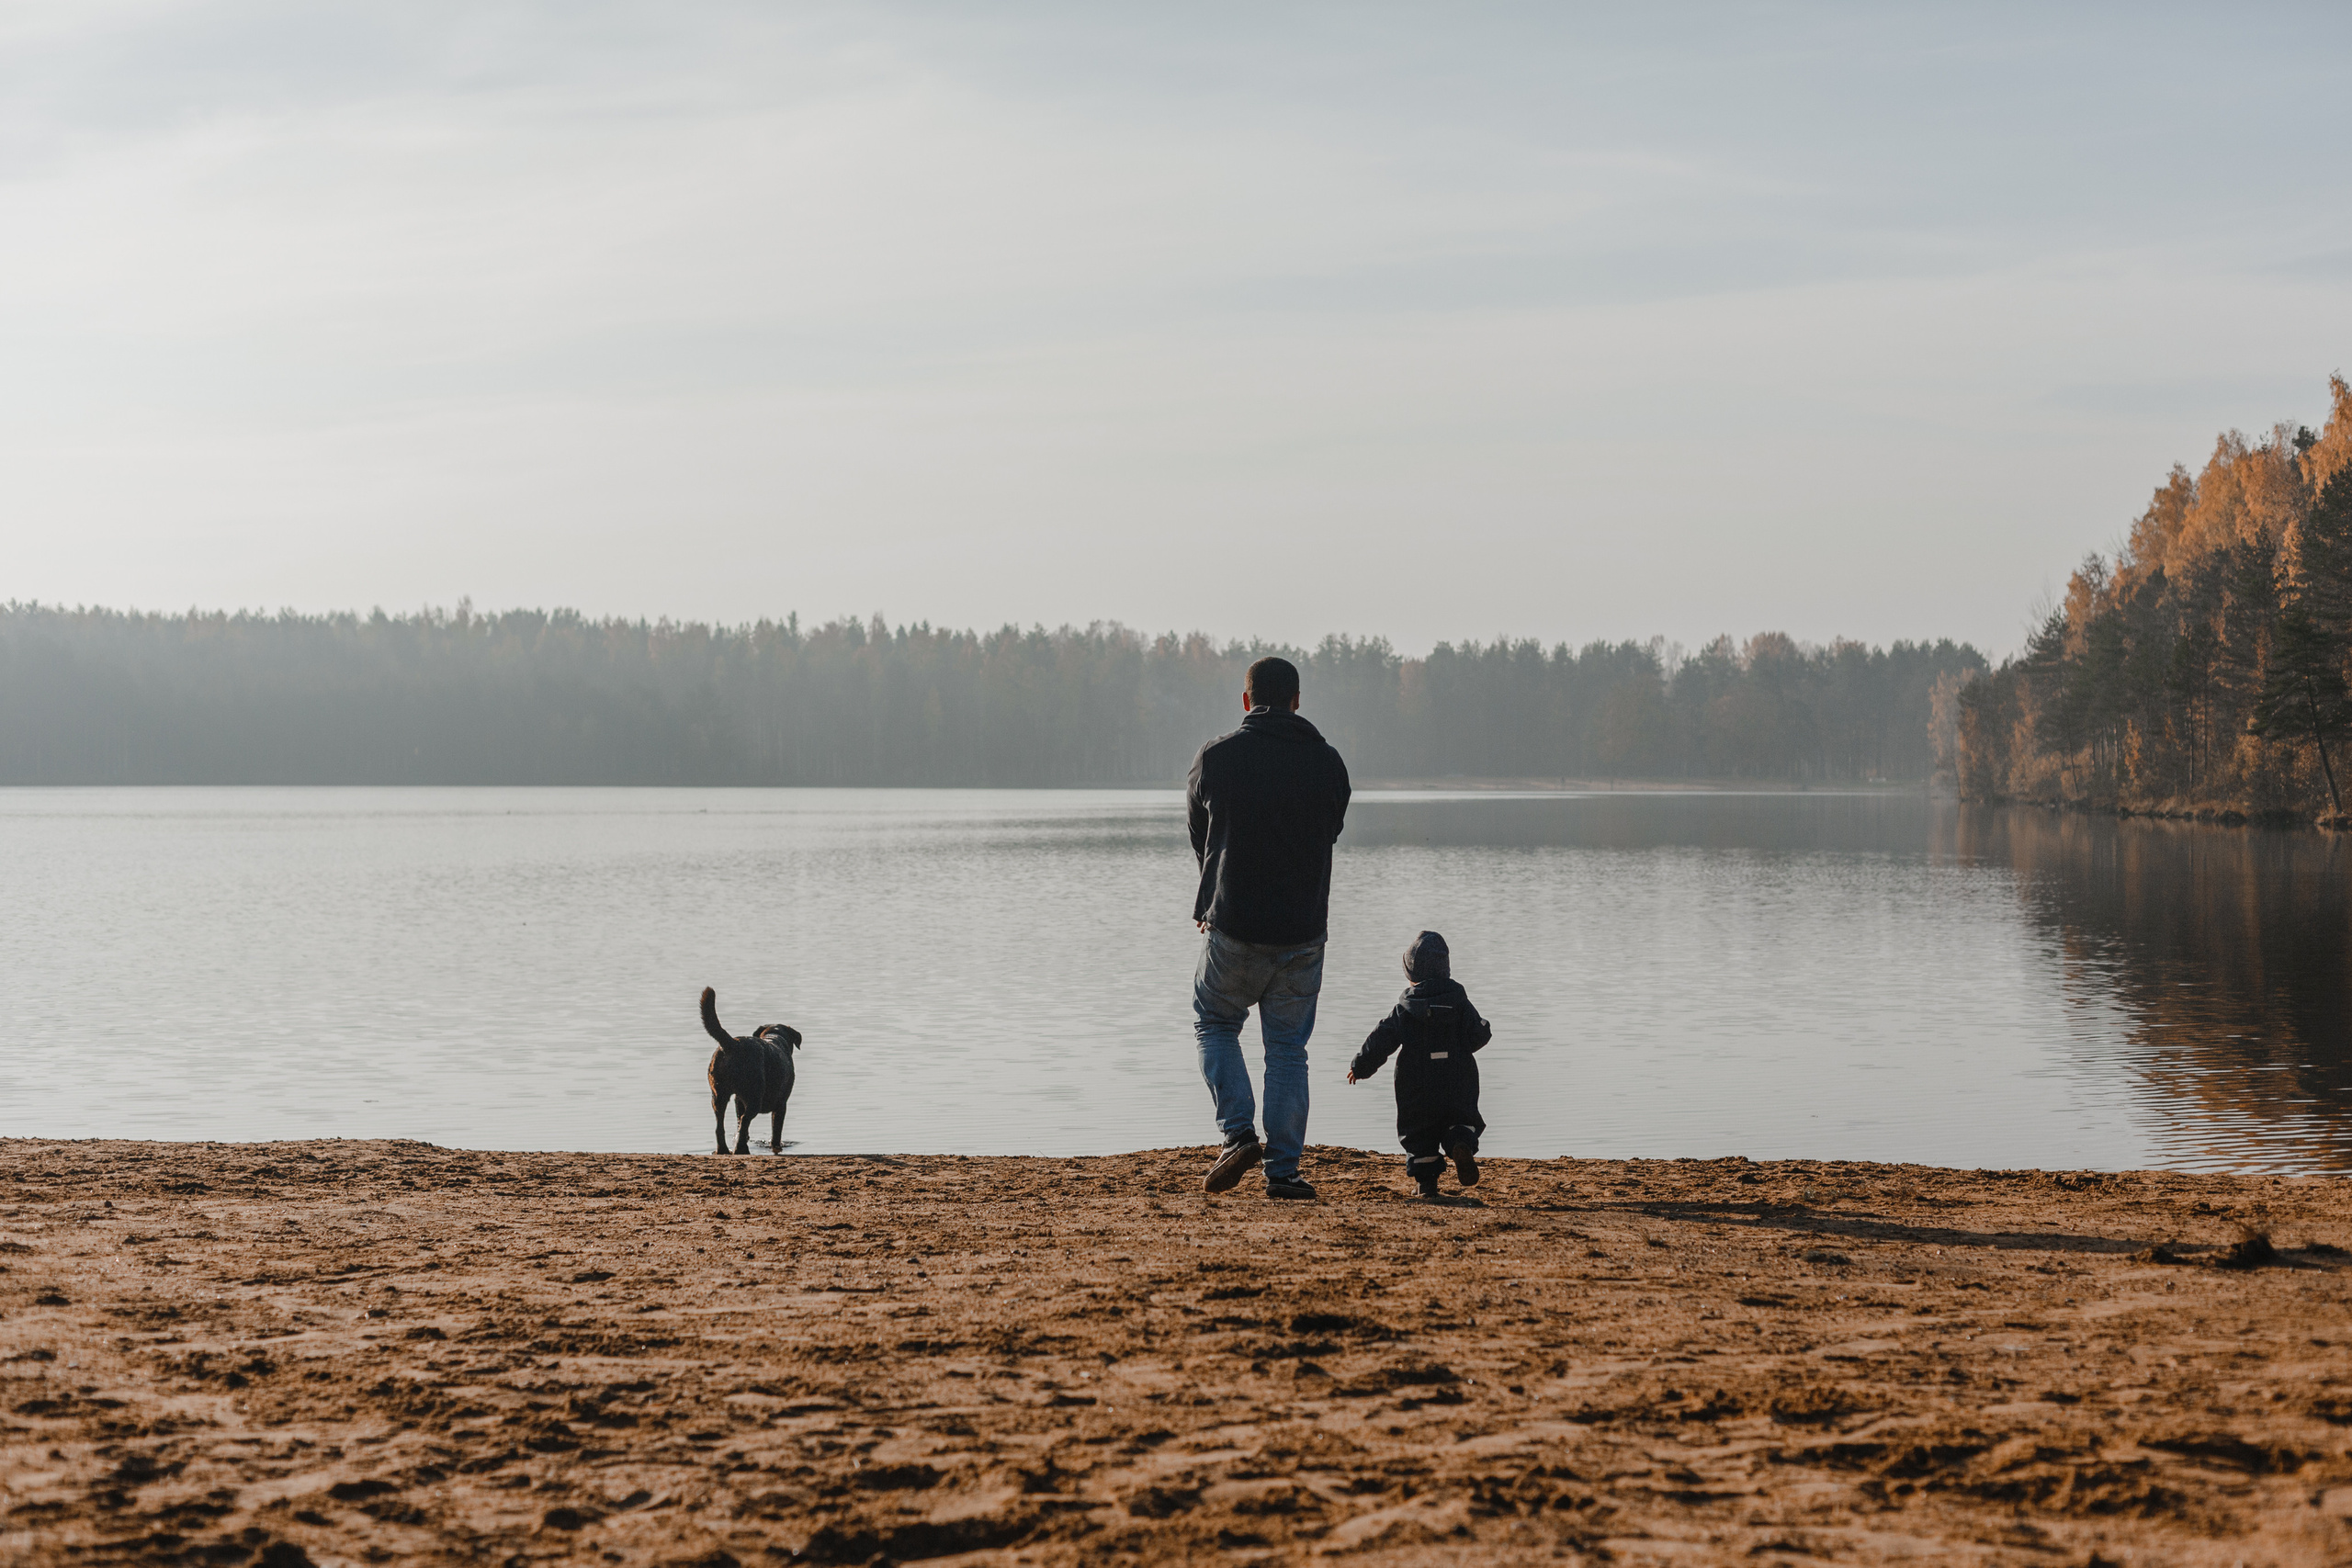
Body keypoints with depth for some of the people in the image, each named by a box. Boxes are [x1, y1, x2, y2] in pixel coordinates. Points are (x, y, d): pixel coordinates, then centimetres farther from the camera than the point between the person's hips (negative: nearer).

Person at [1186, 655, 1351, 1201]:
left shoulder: (1215, 758, -4)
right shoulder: (1327, 763, 1)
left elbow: (1199, 837, 8)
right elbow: (1328, 834, 11)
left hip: (1234, 928, -2)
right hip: (1303, 931, 2)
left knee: (1214, 1024, 18)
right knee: (1288, 1049, 9)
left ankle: (1239, 1134, 0)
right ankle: (1283, 1170, 6)